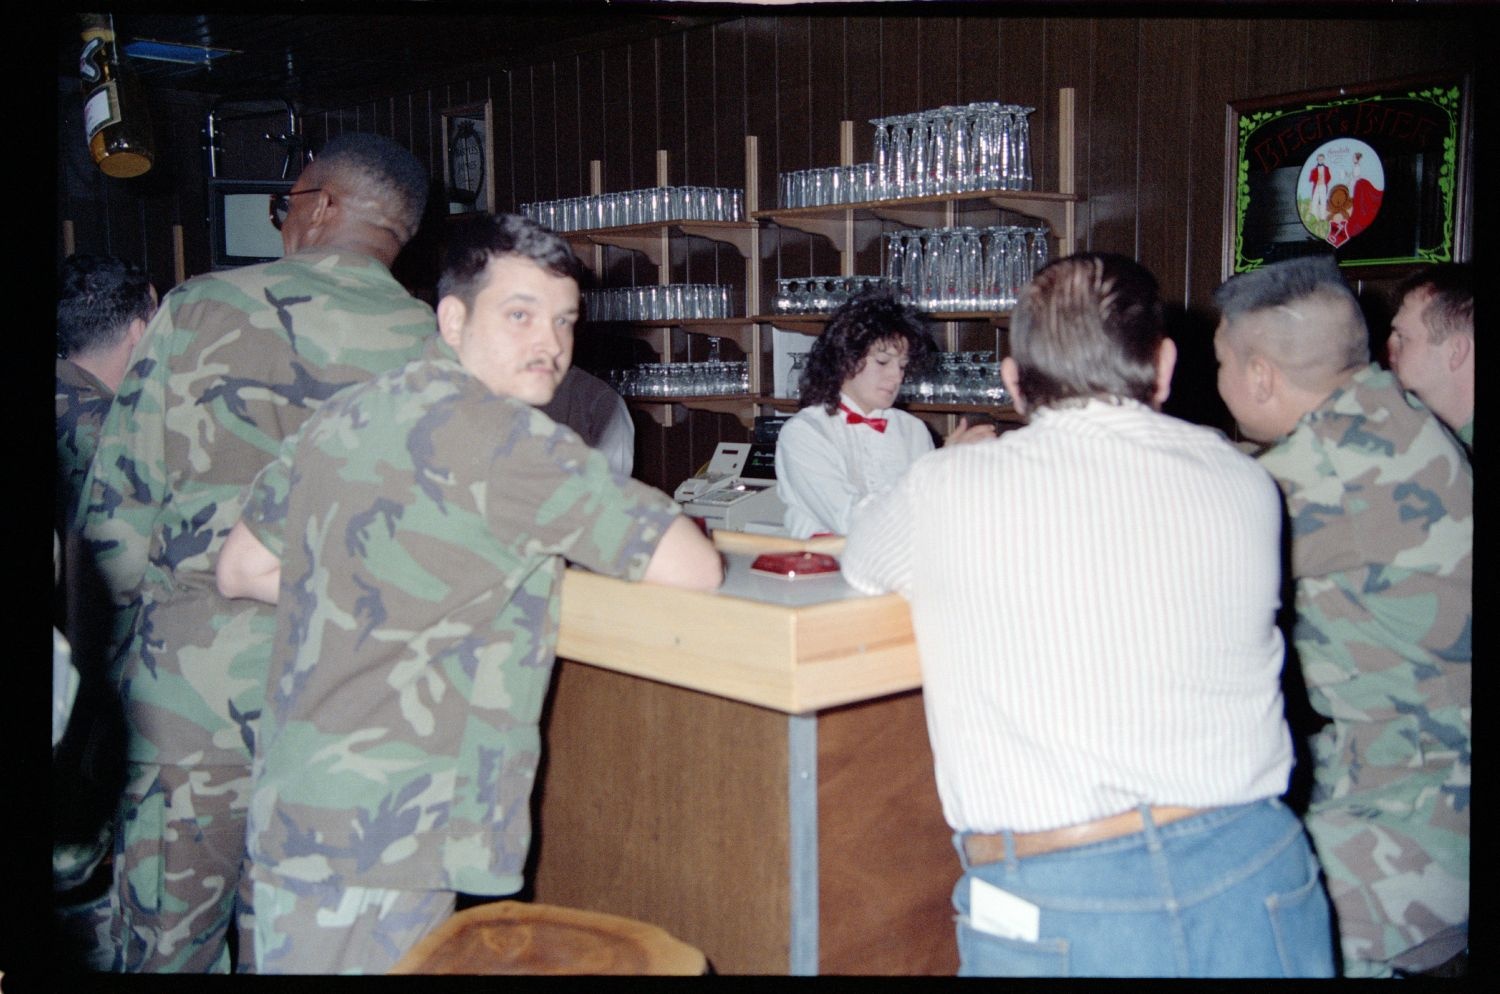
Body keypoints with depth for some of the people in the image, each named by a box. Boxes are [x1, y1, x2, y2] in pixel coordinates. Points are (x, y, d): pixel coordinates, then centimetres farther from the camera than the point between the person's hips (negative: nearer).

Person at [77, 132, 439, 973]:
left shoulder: (201, 309, -4)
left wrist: (101, 666, 11)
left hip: (187, 675, -2)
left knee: (167, 937, 12)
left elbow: (117, 503, -2)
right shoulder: (433, 349, -2)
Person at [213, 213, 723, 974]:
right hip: (378, 832, -8)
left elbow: (240, 572, 18)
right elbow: (694, 570, -15)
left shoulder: (345, 417, 8)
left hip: (290, 810, 8)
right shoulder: (501, 437, -16)